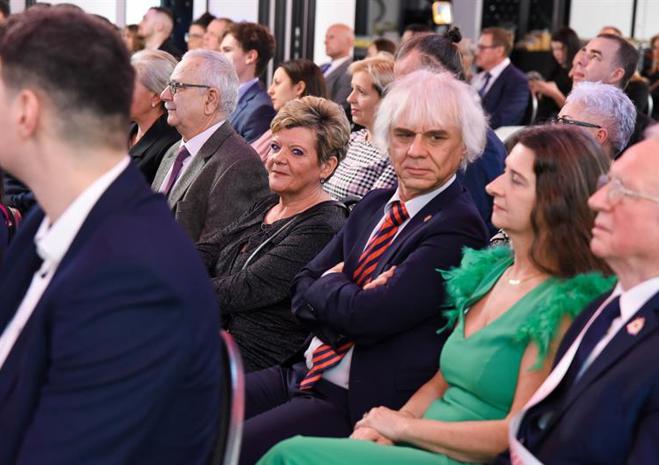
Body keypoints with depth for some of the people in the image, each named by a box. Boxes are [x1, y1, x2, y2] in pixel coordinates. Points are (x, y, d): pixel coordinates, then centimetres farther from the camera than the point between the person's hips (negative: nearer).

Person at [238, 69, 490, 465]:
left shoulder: (458, 228, -15)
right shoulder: (375, 205, 12)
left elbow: (369, 314, -21)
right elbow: (303, 291, 11)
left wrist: (328, 284, -1)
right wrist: (345, 295, -11)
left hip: (358, 405, -8)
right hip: (304, 374, 8)